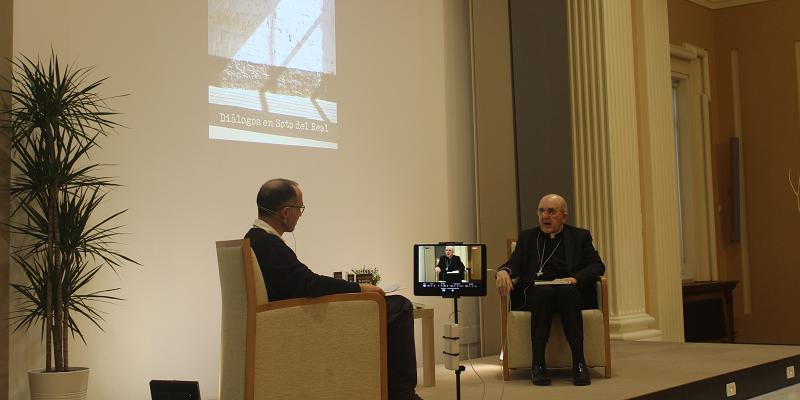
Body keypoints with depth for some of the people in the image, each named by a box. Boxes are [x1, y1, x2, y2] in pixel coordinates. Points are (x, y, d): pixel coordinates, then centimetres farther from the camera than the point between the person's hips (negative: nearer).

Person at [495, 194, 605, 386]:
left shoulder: (580, 236, 17)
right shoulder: (527, 237, 21)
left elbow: (597, 266, 4)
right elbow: (514, 263, 8)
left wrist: (573, 279, -15)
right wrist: (504, 271, -17)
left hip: (572, 292, 0)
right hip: (535, 293, 0)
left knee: (566, 291, -35)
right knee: (544, 290, -34)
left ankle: (579, 363, -36)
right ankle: (538, 364, -36)